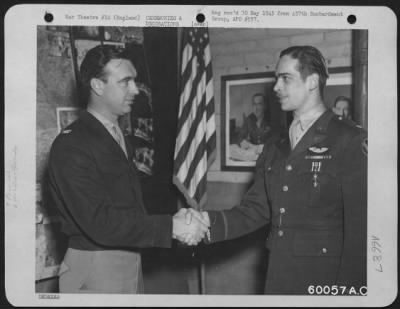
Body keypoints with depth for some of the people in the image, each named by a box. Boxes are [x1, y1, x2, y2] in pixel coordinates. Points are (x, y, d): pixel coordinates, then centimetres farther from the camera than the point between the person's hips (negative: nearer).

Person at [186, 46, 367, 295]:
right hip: (277, 277, 6)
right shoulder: (274, 150, 11)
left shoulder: (350, 141, -9)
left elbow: (360, 227, -12)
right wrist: (209, 222, -9)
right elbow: (254, 210, 7)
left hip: (325, 279, -6)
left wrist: (349, 289, -16)